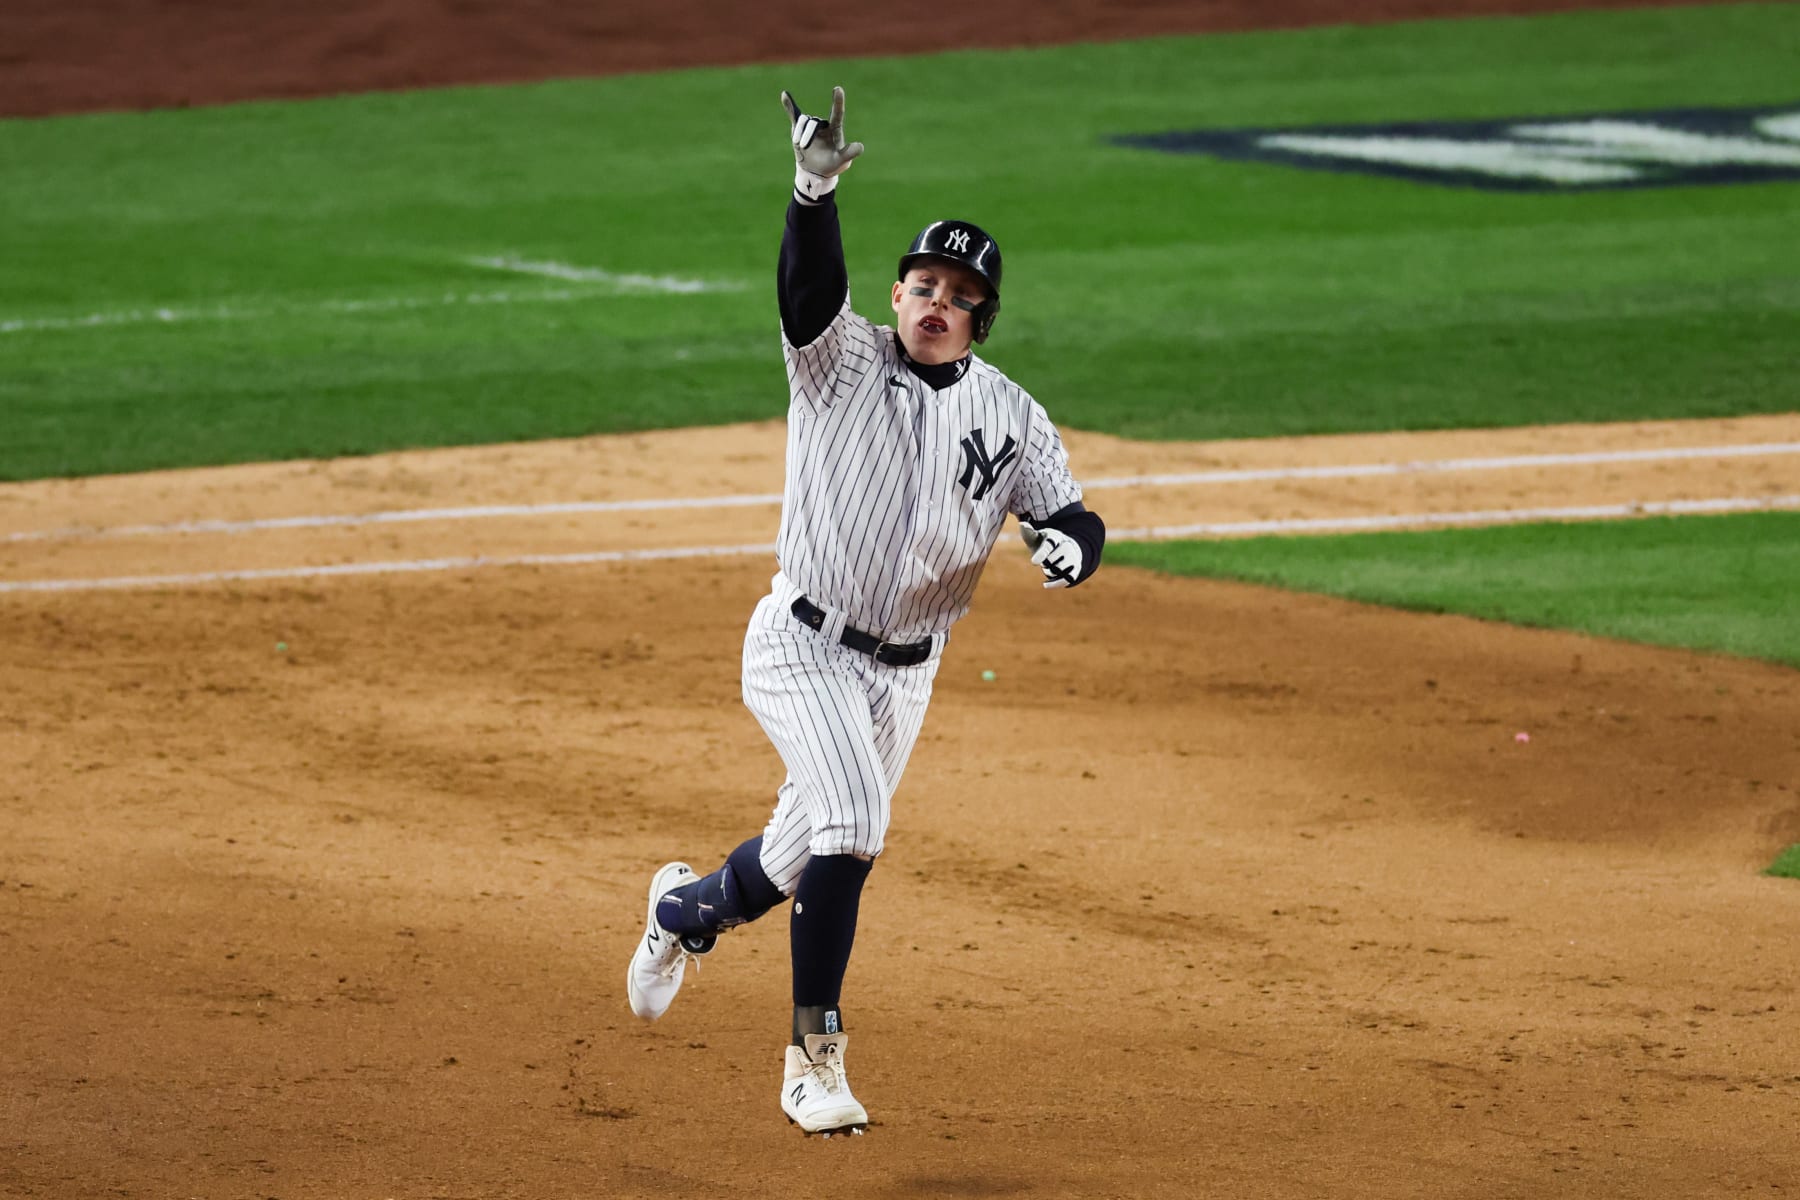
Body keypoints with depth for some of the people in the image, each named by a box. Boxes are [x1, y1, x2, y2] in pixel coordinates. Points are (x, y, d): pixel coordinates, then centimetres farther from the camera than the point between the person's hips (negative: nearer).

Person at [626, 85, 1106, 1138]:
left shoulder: (1011, 418, 1)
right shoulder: (842, 360, -9)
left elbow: (1073, 516, 3)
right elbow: (811, 285, -29)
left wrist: (1072, 545, -23)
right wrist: (815, 189, -48)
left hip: (905, 672, 5)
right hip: (803, 648, -5)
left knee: (806, 852, 15)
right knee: (852, 827, -22)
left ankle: (688, 906, 49)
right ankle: (815, 1061, -14)